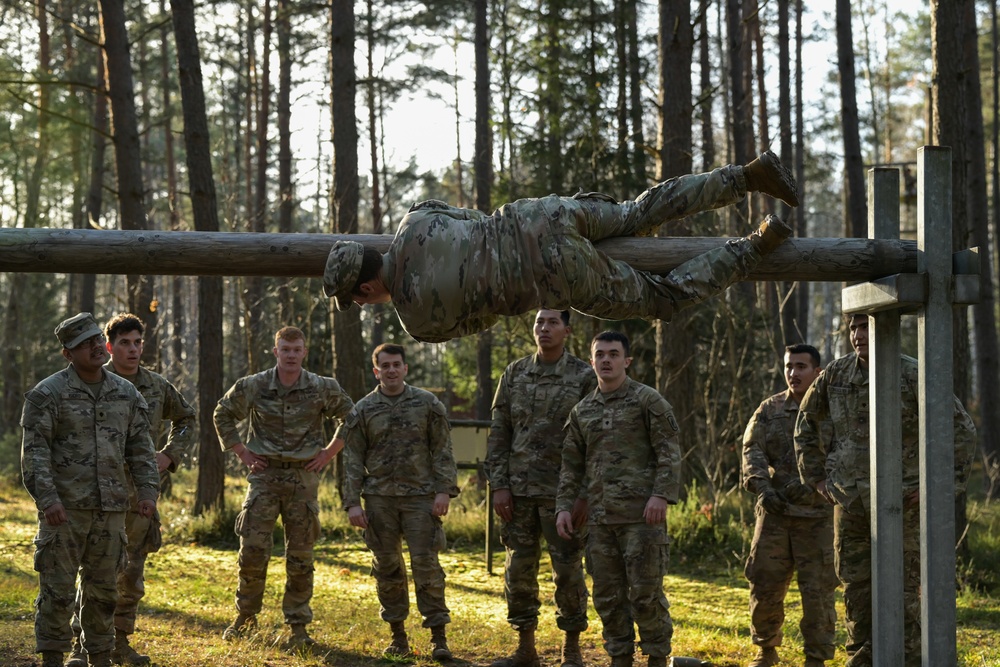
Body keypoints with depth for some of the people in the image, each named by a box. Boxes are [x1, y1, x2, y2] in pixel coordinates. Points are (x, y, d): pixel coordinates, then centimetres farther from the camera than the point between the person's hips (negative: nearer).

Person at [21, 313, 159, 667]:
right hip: (64, 508, -4)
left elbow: (141, 448, 14)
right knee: (57, 591, -2)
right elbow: (34, 452, -9)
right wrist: (47, 498, -18)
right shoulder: (48, 394, -5)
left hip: (110, 510, 5)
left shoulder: (127, 394, 10)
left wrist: (147, 490, 2)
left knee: (103, 591, 12)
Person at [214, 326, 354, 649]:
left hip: (303, 478, 0)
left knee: (300, 556, 3)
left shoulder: (323, 389, -2)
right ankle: (246, 616, 13)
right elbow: (222, 414, 13)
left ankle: (298, 626, 11)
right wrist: (242, 453, 6)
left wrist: (328, 453, 4)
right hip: (264, 476, 0)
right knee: (253, 549, -5)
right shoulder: (253, 386, -2)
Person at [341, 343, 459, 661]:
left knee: (426, 564, -6)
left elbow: (443, 451, 2)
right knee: (387, 567, 6)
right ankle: (398, 635, 16)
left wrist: (444, 491, -8)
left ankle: (438, 637, -2)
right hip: (379, 499, 2)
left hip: (420, 496, -2)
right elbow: (353, 459, 4)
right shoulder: (363, 410, 5)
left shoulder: (428, 404, 2)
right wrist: (352, 503, -2)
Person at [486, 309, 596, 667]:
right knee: (519, 570, 6)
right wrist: (498, 485, 0)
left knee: (567, 570, 1)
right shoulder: (514, 375, 7)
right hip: (519, 491, 3)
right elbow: (499, 434, 8)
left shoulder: (584, 377, -3)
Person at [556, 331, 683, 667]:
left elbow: (669, 452, -6)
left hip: (642, 515, -5)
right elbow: (571, 464, 17)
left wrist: (662, 495, -16)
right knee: (608, 595, 8)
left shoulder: (647, 400, -1)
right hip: (601, 518, 5)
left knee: (646, 592, -4)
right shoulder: (581, 411, 14)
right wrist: (564, 506, 7)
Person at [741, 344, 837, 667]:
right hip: (774, 512, 3)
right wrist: (763, 488, -16)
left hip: (818, 515, -3)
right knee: (764, 585, 7)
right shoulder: (770, 409, 10)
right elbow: (752, 450, 0)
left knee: (818, 590, -1)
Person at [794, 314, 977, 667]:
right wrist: (815, 475, 11)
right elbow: (806, 420, 17)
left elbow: (962, 429, -11)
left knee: (901, 591, -4)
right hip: (850, 501, 5)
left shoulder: (914, 375, -14)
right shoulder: (837, 373, 0)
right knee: (856, 586, 8)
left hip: (900, 501, -4)